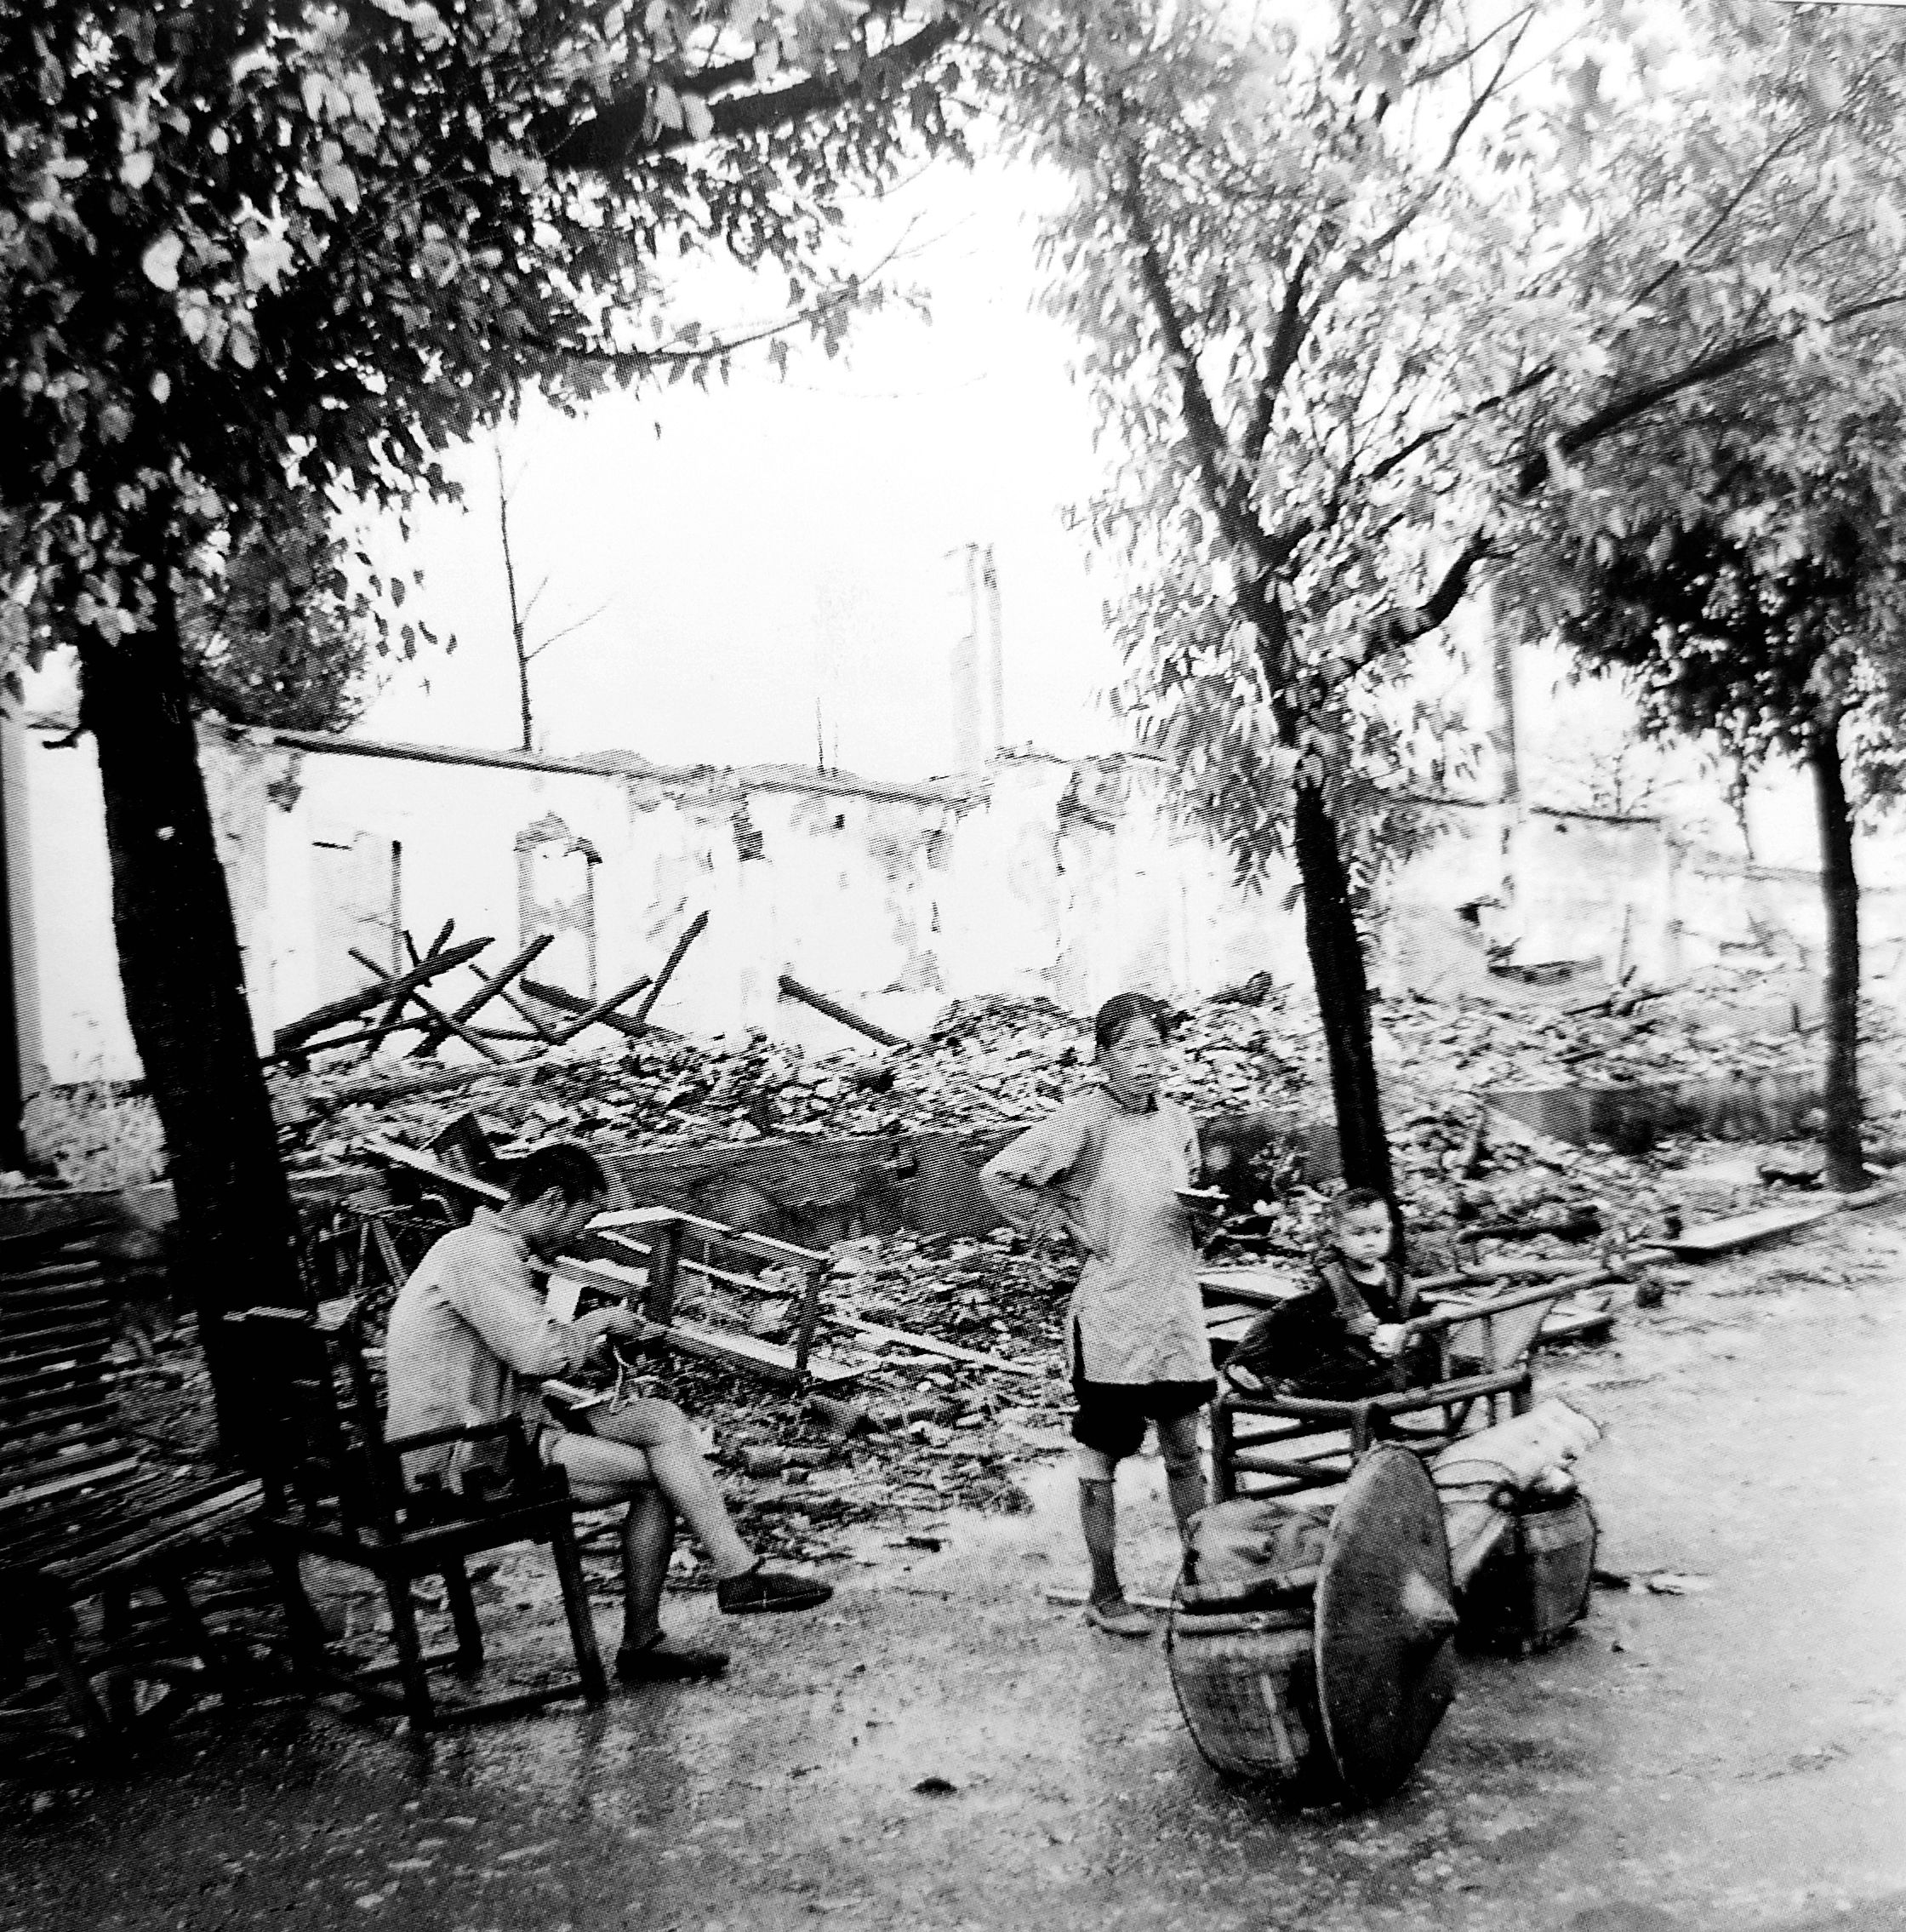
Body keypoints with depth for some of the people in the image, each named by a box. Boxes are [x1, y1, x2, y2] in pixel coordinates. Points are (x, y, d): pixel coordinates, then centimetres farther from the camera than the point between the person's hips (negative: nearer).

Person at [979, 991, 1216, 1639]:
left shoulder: (1178, 1122, 6)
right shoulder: (1085, 1119, -13)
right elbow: (1000, 1177, -18)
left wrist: (1203, 1209, 0)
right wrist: (1069, 1226, -11)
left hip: (1177, 1310, 5)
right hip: (1111, 1315, -5)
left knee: (1185, 1449, 15)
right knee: (1102, 1457, 8)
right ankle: (1105, 1596, 22)